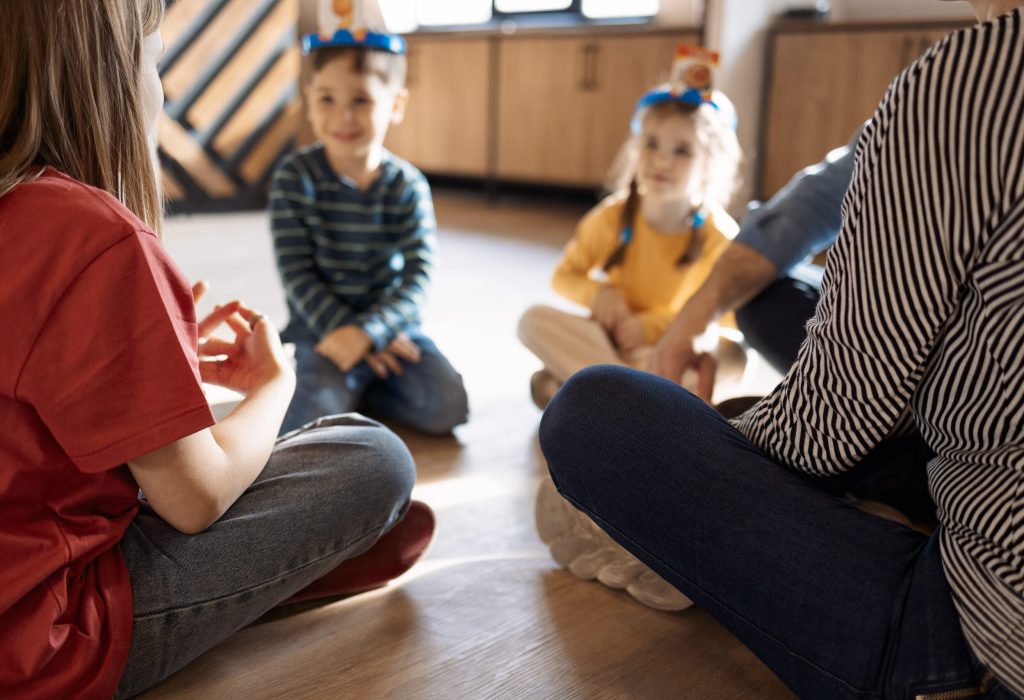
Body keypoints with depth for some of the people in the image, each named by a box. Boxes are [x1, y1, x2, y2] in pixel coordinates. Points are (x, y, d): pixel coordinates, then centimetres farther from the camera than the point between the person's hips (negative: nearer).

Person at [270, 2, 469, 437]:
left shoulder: (408, 186, -5)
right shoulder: (294, 177, -8)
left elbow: (417, 277, -12)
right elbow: (295, 272, -10)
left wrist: (365, 332, -26)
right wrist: (341, 330, -19)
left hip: (389, 323, 2)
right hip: (320, 327, -2)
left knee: (447, 408, -16)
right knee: (307, 423, -26)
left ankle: (356, 386, 7)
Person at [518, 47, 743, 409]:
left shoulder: (720, 236, -14)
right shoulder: (613, 217, -7)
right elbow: (563, 276, 5)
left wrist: (654, 325, -20)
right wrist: (595, 291, -17)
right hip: (609, 342, 2)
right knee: (534, 320, -21)